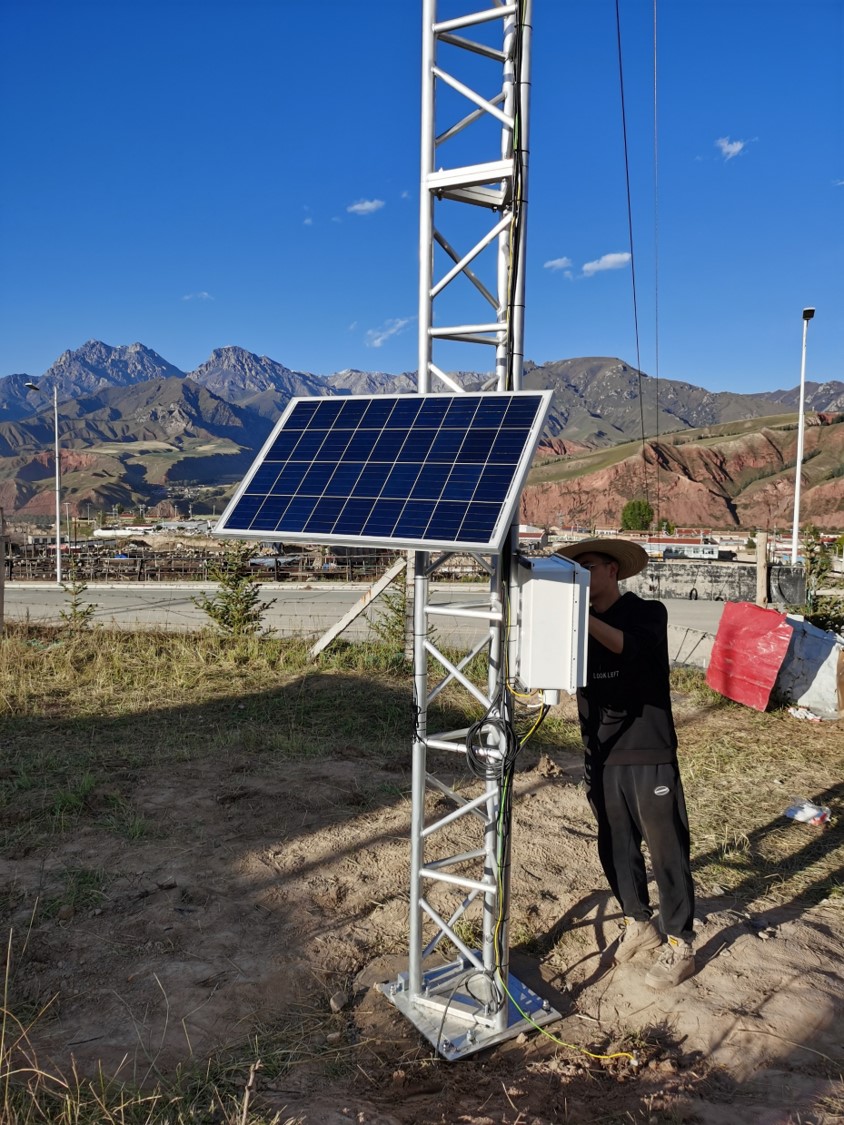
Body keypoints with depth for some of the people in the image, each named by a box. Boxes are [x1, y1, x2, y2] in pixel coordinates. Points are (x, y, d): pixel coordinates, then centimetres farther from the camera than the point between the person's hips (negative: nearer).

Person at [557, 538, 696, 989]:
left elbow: (628, 646, -29)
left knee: (666, 851, 5)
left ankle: (679, 945, 20)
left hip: (649, 755, -5)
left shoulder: (648, 613, -6)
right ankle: (639, 925, 36)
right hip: (601, 756, 5)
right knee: (615, 848, 16)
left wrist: (582, 617, -42)